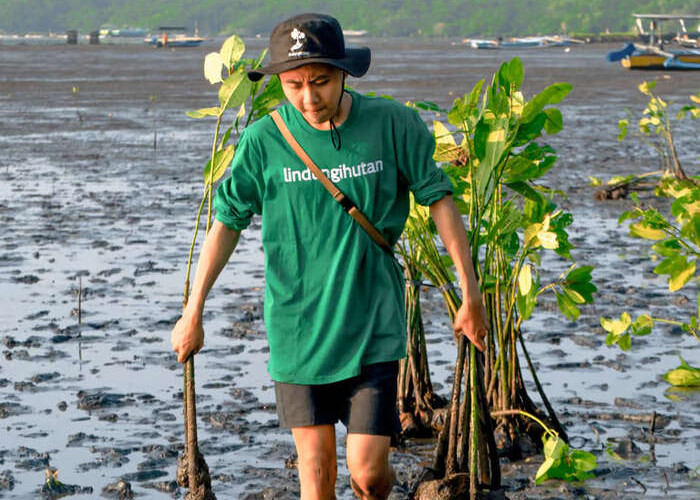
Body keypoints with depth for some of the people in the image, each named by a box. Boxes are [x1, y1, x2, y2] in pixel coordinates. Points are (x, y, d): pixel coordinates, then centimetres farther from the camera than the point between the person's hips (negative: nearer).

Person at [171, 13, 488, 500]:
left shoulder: (394, 125, -7)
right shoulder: (263, 141, -6)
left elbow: (439, 200, 3)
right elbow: (228, 222, 5)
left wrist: (471, 295, 5)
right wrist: (193, 313, 7)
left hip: (372, 326, -1)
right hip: (297, 326, 1)